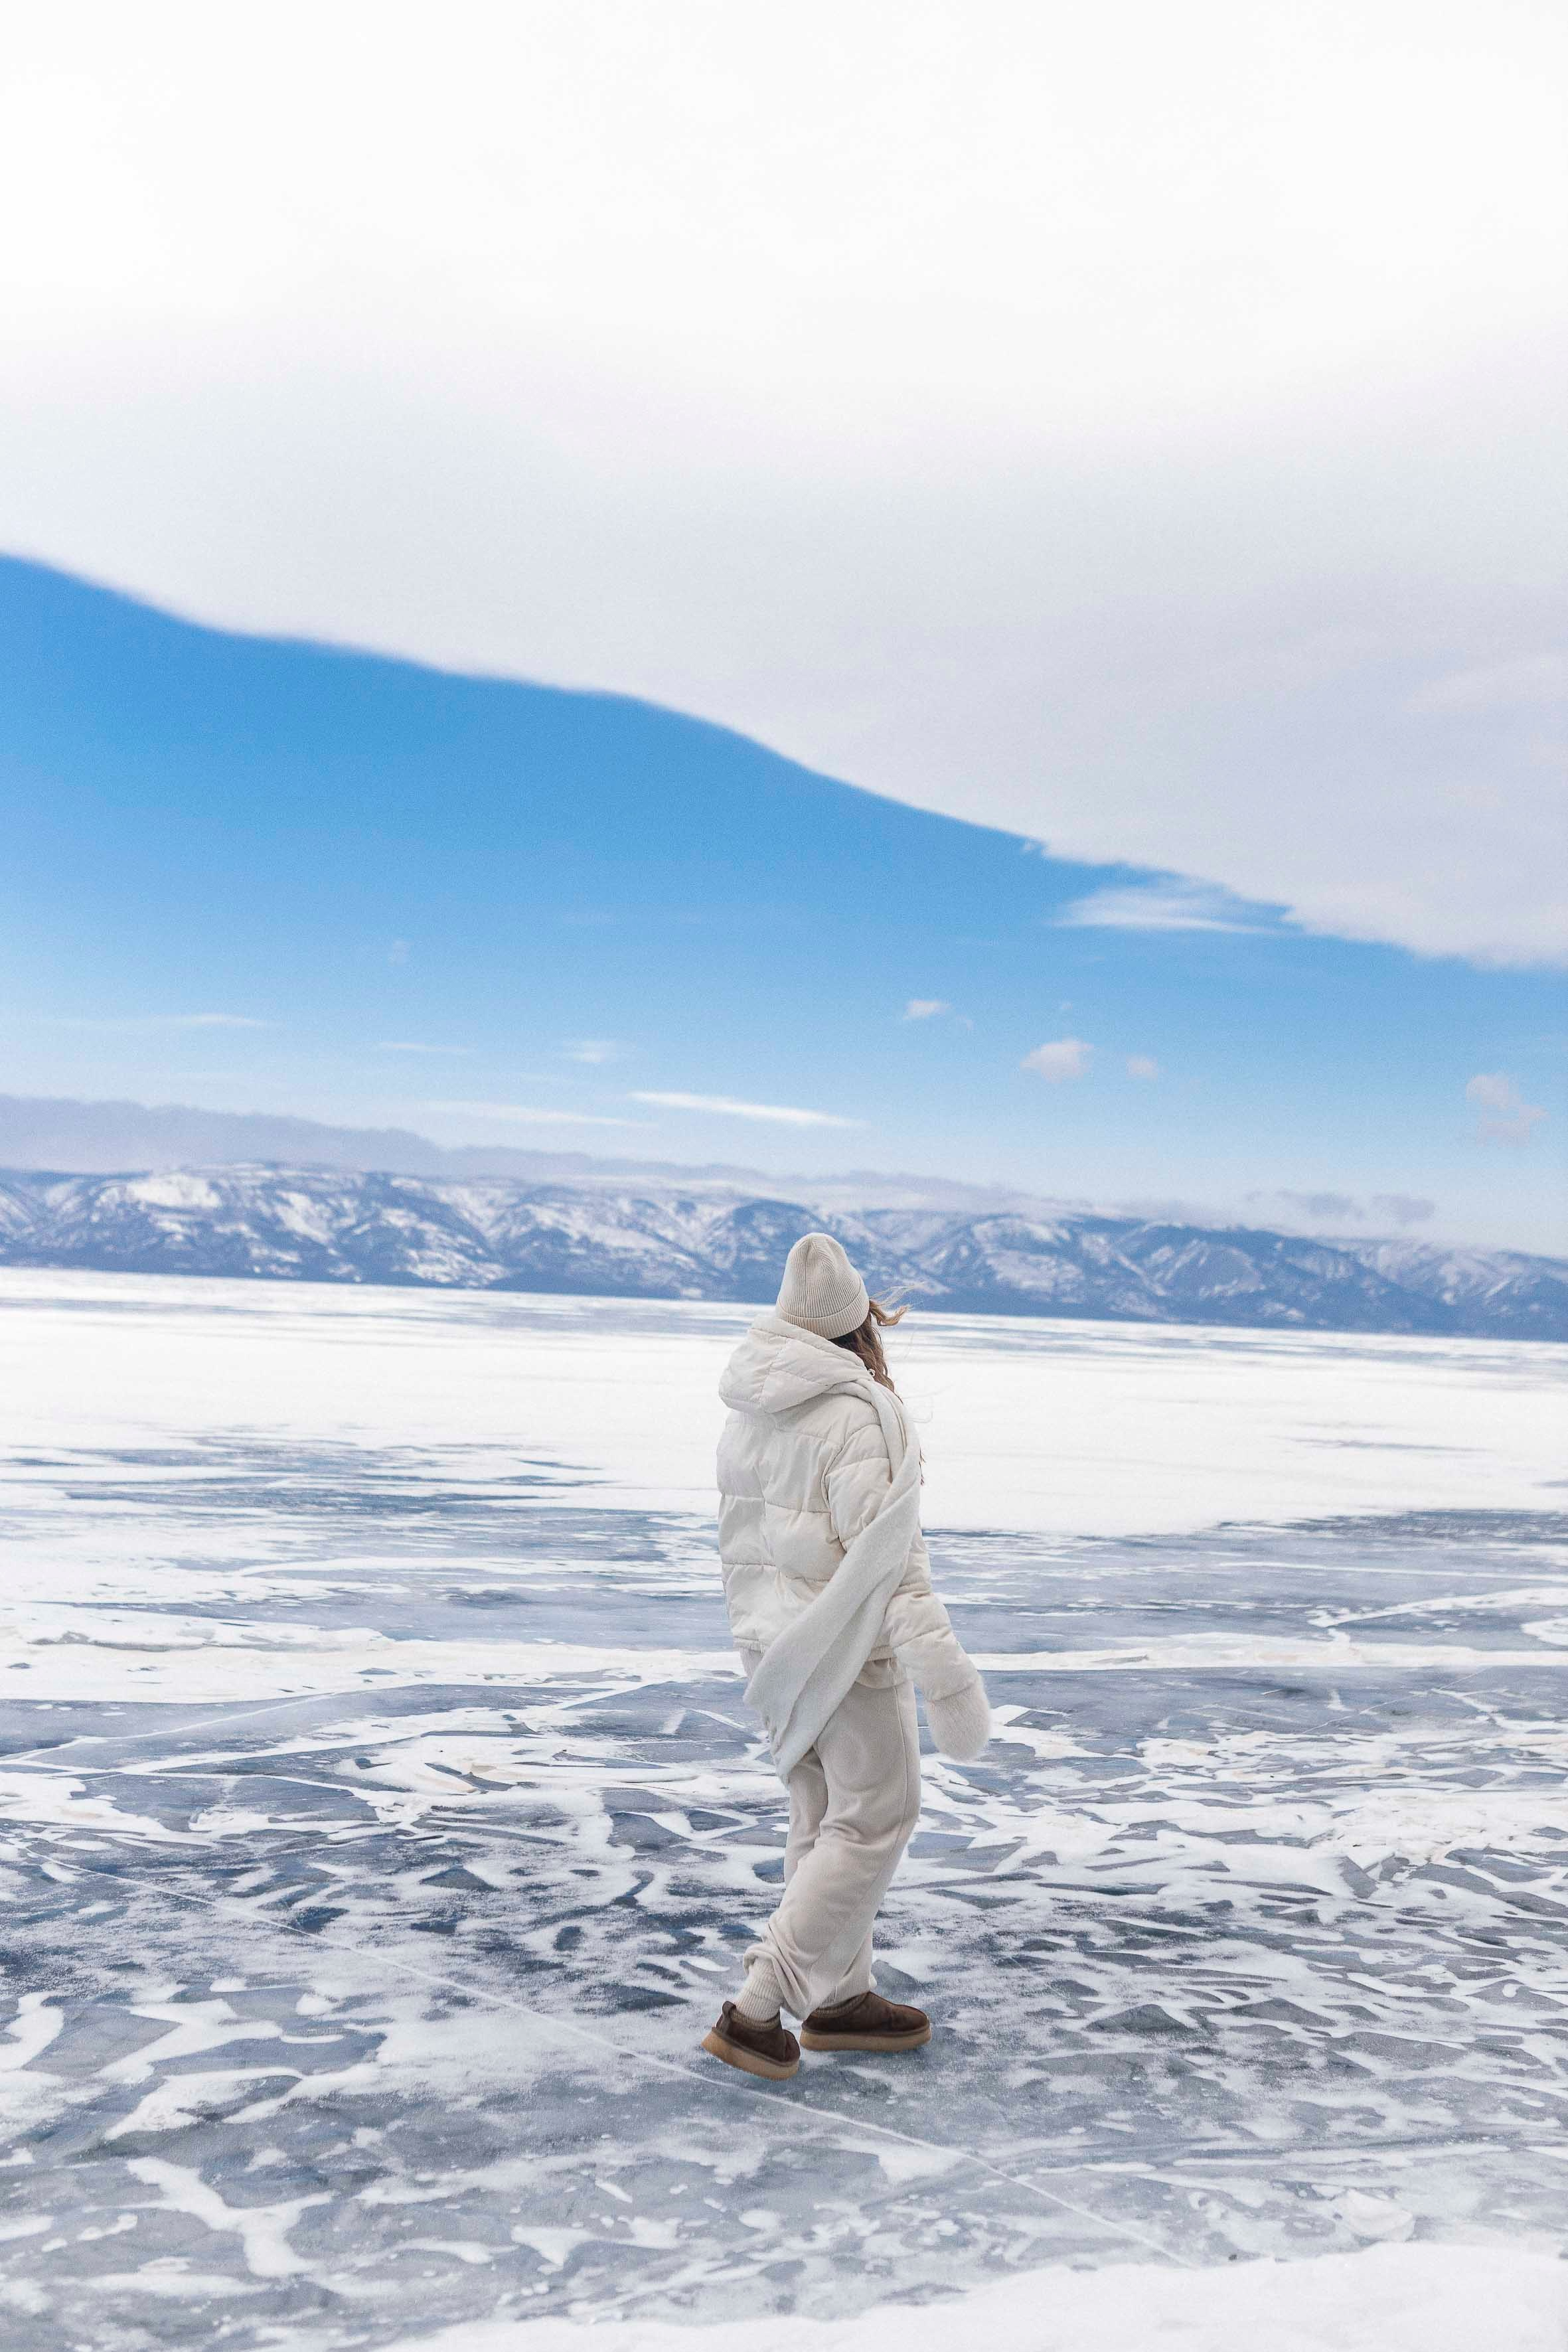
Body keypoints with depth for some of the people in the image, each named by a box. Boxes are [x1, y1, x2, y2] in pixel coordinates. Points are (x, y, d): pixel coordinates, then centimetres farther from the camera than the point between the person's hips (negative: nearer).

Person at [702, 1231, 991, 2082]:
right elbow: (888, 1554, -24)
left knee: (822, 1814, 18)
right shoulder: (855, 1414, -21)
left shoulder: (748, 1409, 4)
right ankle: (755, 2009, 1)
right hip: (845, 1645, -8)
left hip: (771, 1633, 8)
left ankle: (840, 1998, 30)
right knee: (873, 1819, 3)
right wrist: (943, 1674, -22)